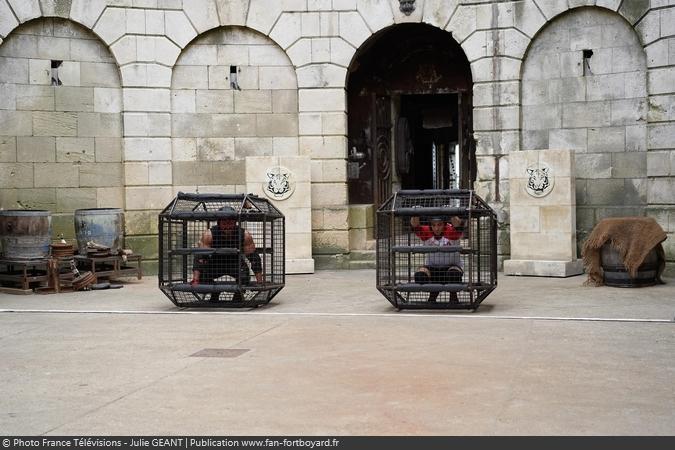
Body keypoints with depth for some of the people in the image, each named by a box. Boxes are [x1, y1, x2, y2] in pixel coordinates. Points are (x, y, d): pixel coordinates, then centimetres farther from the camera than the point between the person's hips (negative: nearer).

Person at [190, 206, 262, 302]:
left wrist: (260, 282, -26)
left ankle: (238, 297, 0)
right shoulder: (208, 235, -27)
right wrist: (195, 280, -40)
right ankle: (214, 296, 7)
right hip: (216, 263, 1)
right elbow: (200, 257, -29)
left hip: (236, 263, -1)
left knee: (244, 276, -32)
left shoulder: (244, 235, -25)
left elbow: (254, 258, -20)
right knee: (202, 276, -25)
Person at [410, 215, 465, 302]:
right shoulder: (426, 232, -11)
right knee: (419, 275, -27)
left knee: (454, 274, -36)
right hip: (432, 268, 2)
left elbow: (457, 224, -40)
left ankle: (453, 296, -2)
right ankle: (433, 294, 8)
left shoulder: (451, 232, -17)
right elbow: (415, 226, -30)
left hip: (452, 265, -2)